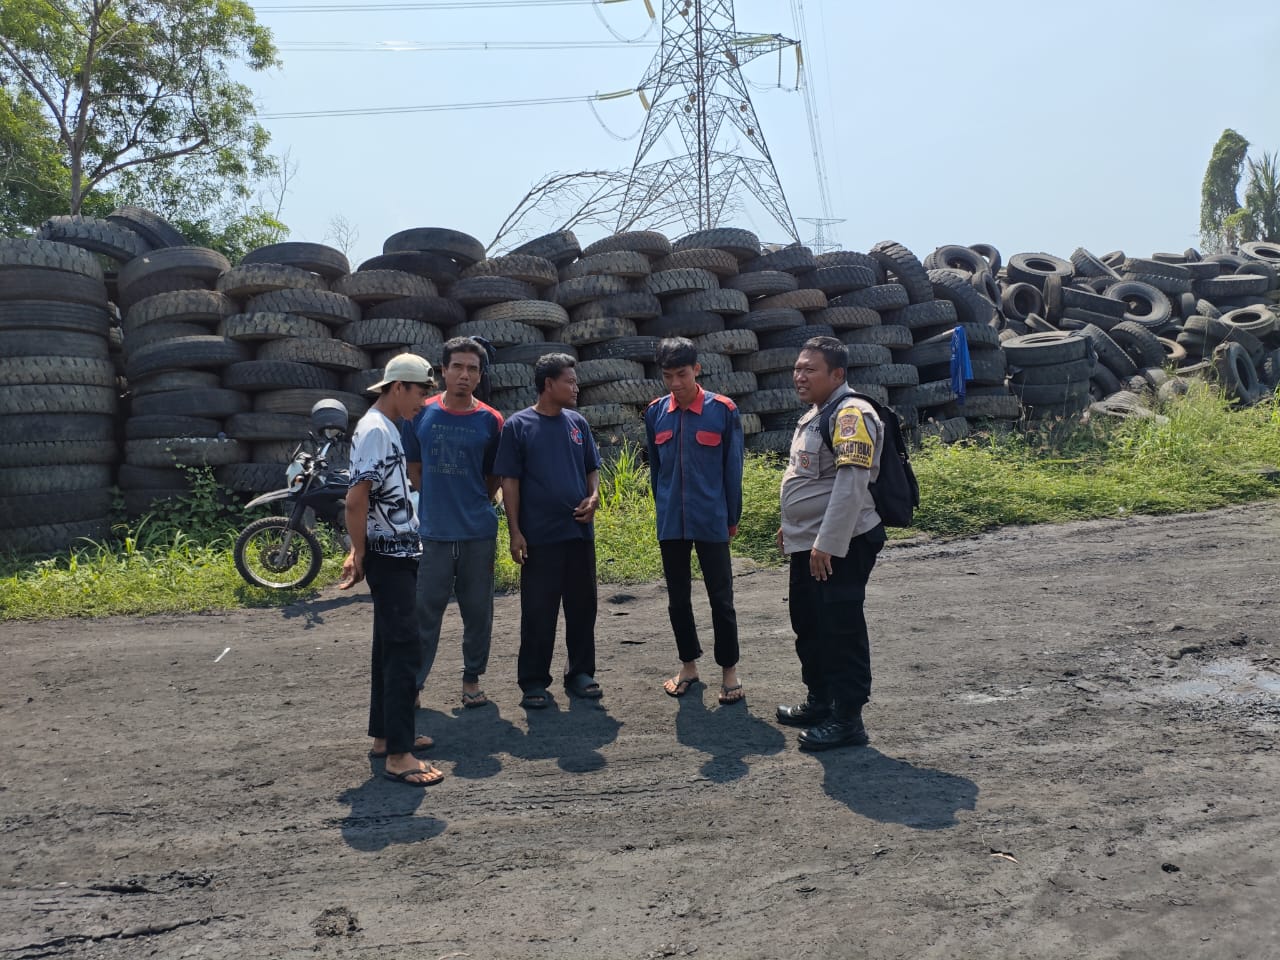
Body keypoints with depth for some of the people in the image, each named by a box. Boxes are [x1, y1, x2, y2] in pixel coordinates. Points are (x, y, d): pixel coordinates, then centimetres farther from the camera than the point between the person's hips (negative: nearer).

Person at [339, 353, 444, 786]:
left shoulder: (387, 429, 15)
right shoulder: (374, 430, -16)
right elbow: (356, 500, -21)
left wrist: (359, 553, 16)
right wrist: (360, 556, -13)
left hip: (398, 553, 10)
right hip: (388, 556, -10)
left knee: (390, 646, 14)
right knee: (404, 647, -9)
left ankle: (385, 735, 24)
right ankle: (398, 753, -4)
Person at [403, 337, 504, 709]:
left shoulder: (490, 420, 0)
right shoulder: (422, 414, 1)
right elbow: (414, 468, 11)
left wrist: (476, 506, 7)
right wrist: (433, 504, 6)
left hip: (479, 532, 1)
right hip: (433, 532, 0)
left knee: (478, 609, 9)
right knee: (426, 609, 4)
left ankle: (472, 678, 25)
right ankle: (412, 682, 15)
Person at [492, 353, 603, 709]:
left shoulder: (577, 423, 9)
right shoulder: (519, 425, -4)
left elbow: (592, 468, 17)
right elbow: (510, 481, -5)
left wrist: (593, 497, -3)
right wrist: (515, 532, -9)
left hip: (580, 532, 5)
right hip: (539, 536, -4)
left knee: (582, 606, 11)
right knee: (538, 612, 2)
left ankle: (580, 672, 26)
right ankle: (533, 682, 15)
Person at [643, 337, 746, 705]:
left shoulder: (723, 410, -7)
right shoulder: (655, 413, 3)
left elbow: (733, 468, -2)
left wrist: (732, 519, 1)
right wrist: (663, 508, 14)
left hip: (711, 522, -3)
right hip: (670, 523, 3)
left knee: (721, 599, 5)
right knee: (678, 599, 13)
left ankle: (729, 669, 19)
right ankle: (689, 665, 28)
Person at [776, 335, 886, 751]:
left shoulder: (851, 415, -17)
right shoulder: (814, 415, 16)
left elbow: (851, 485, -25)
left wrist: (827, 544, -27)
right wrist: (790, 525, 25)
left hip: (840, 547, -10)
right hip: (807, 545, 11)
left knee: (841, 631, -3)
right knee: (809, 626, 19)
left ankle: (847, 719, 8)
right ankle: (820, 703, 33)